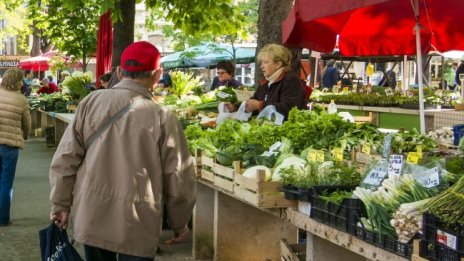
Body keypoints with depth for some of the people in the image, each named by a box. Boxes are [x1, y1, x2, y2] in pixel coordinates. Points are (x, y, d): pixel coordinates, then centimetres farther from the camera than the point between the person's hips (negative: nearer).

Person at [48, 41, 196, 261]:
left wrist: (61, 204, 10)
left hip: (91, 217, 3)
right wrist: (179, 224, 9)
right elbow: (179, 179, -5)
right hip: (136, 224, -3)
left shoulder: (92, 102, -3)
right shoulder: (162, 117, -10)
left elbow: (66, 158, -1)